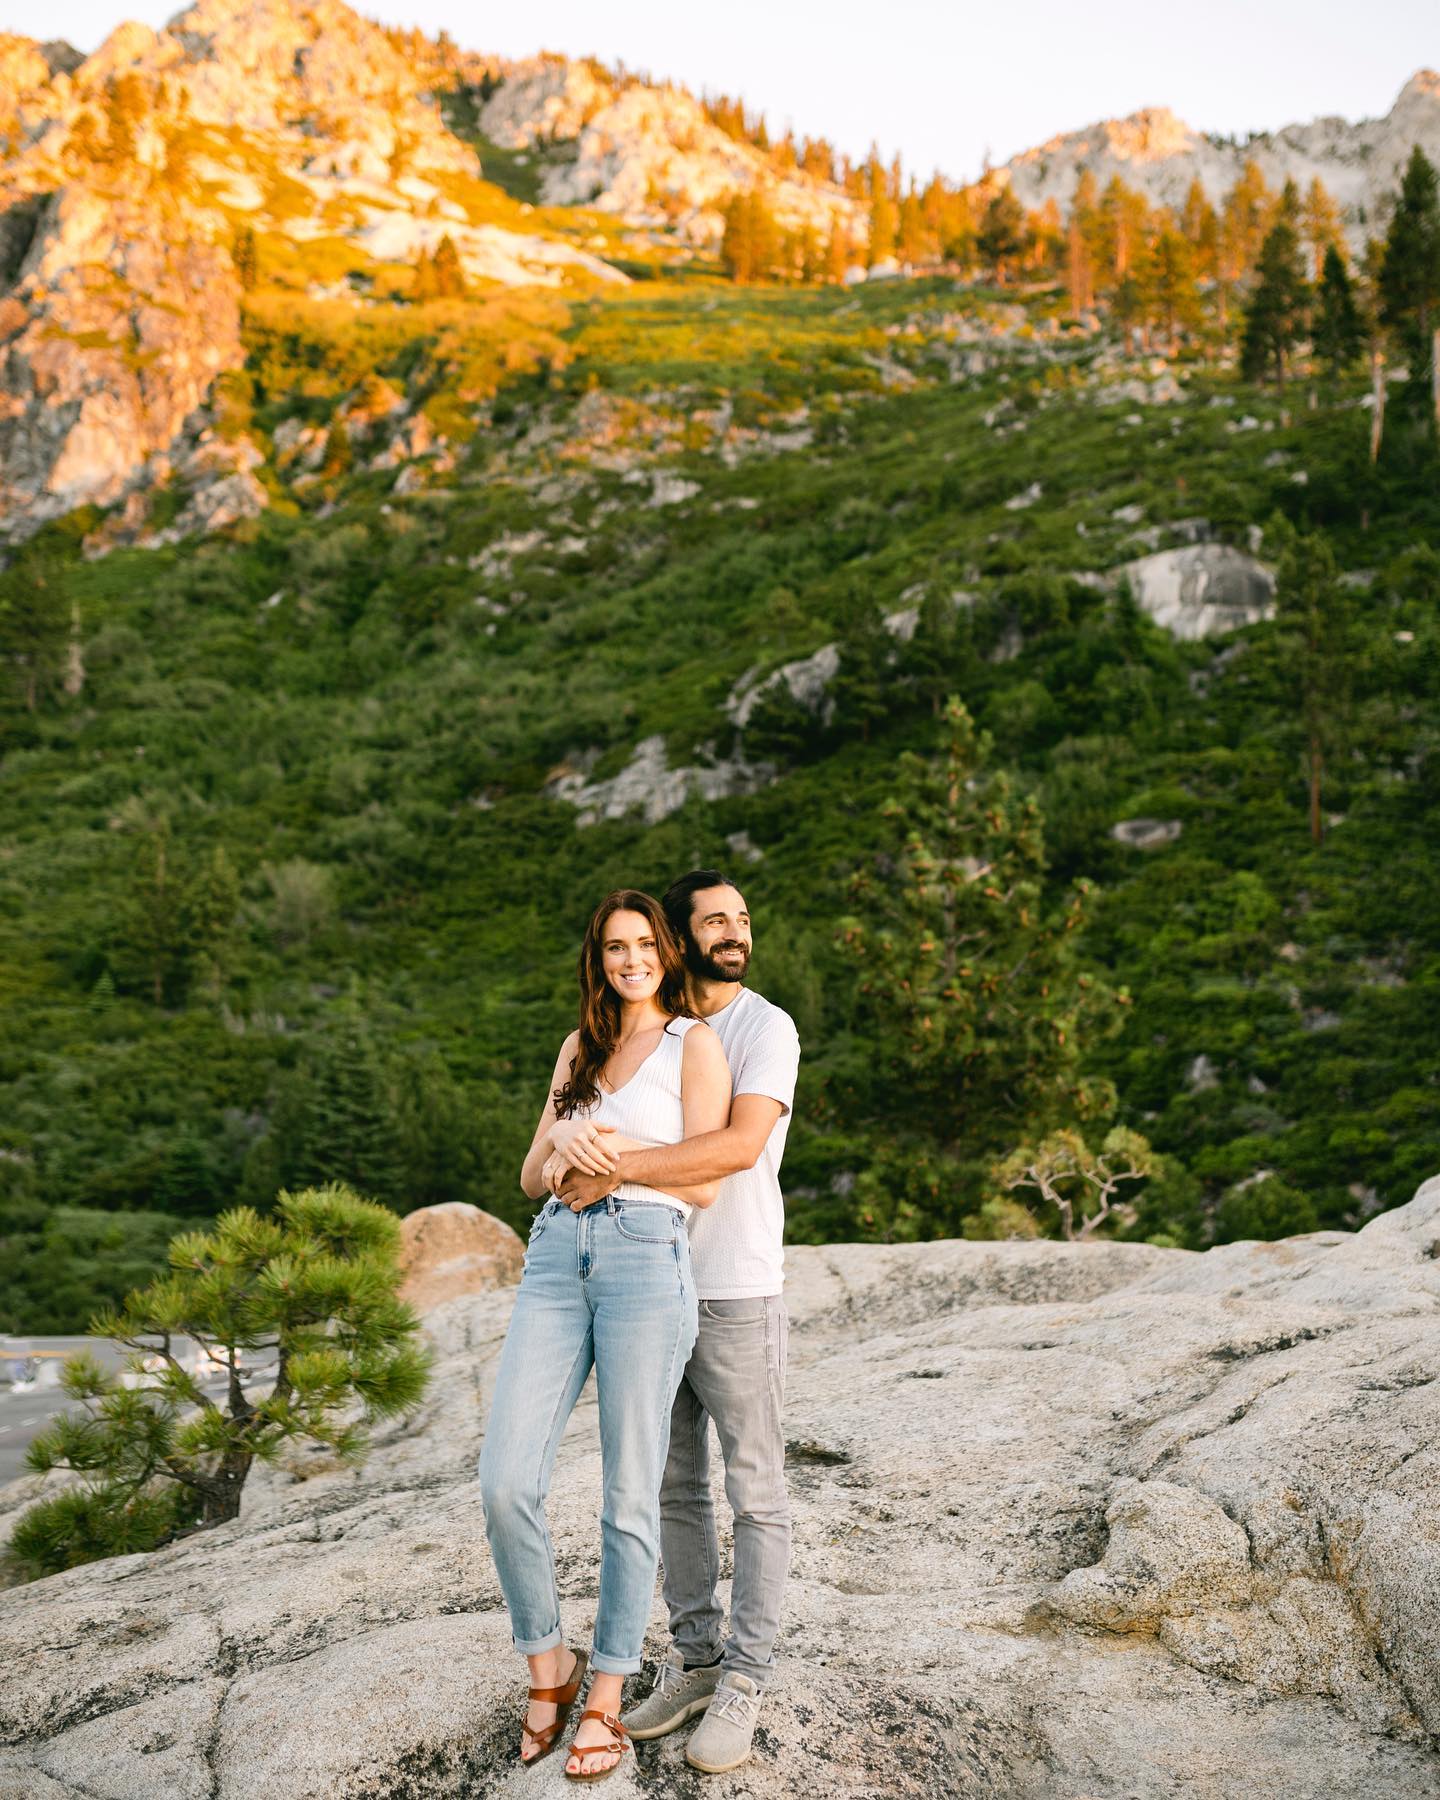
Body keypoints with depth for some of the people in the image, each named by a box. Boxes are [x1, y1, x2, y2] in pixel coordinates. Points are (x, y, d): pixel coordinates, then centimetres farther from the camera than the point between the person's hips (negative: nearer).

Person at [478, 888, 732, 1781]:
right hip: (557, 1256, 4)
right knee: (507, 1484, -7)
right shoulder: (580, 1047, 22)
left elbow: (704, 1184, -1)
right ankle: (549, 1669, 15)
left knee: (629, 1496, 1)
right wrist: (559, 1140, -1)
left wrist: (604, 1151, -5)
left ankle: (606, 1700, 16)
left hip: (647, 1259, -4)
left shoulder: (695, 1042, 7)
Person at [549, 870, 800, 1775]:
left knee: (755, 1494, 4)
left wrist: (618, 1171, -28)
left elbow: (742, 1145, -24)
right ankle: (696, 1657, 28)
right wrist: (586, 1150, -23)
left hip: (738, 1292, -6)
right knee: (675, 1486, 14)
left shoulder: (767, 1029, -9)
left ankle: (744, 1682, 15)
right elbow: (587, 1138, 3)